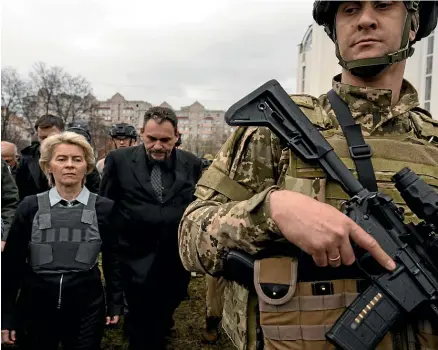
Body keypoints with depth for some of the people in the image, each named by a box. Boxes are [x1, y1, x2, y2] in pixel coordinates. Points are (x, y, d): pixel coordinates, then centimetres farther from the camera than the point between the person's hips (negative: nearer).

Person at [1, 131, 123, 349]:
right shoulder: (30, 206, -4)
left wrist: (115, 303, 4)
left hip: (87, 307, 0)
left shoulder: (105, 208, -4)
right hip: (36, 306, 1)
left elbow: (112, 260, 3)